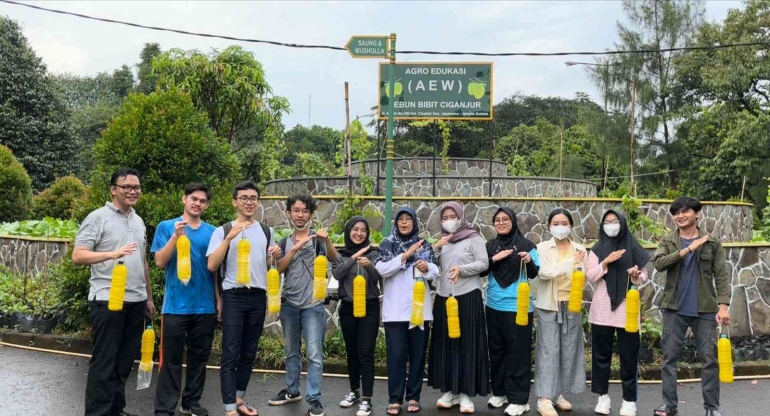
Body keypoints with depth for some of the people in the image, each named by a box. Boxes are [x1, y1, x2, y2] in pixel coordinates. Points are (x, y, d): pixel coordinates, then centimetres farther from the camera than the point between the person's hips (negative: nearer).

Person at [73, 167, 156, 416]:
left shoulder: (139, 221, 16)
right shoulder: (98, 218, -4)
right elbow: (78, 256, -12)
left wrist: (149, 297, 20)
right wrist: (113, 254, -27)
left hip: (136, 301, 6)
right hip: (107, 300, -6)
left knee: (125, 360, 11)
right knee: (104, 361, -2)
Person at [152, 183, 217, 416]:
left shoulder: (212, 232, 6)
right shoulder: (167, 227, 1)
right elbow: (160, 262, -7)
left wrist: (220, 301, 7)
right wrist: (176, 236, -18)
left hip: (206, 306, 3)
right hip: (175, 305, -3)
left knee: (199, 357, 12)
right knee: (171, 359, 1)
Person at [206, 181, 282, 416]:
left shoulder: (266, 231, 11)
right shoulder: (223, 230, -2)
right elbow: (212, 266, -12)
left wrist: (275, 257, -3)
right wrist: (230, 237, -20)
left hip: (258, 297, 4)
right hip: (233, 297, -4)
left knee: (249, 353, 11)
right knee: (231, 354, -4)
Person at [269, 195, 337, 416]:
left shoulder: (317, 238, 0)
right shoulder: (285, 242, 10)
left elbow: (333, 258, -17)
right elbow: (278, 269, -3)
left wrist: (327, 240, -36)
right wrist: (295, 248, -16)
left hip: (313, 305, -4)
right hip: (289, 304, 4)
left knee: (314, 354, -5)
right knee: (291, 351, 15)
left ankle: (313, 398, 0)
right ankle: (292, 390, 28)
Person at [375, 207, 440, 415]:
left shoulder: (424, 245, 10)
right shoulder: (387, 244, 4)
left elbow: (436, 271, 3)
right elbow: (381, 269, -10)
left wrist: (427, 267, -20)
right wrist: (406, 255, -16)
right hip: (395, 310, -2)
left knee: (418, 354, 7)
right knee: (396, 355, -2)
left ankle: (414, 397, 16)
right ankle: (394, 399, 5)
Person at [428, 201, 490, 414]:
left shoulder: (474, 238, 0)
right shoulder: (442, 240, 16)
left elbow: (484, 264, -8)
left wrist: (462, 269, -21)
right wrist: (436, 248, -4)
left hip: (468, 297, -5)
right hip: (444, 297, 5)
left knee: (467, 344, -2)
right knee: (445, 344, 6)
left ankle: (466, 393, 3)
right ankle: (450, 391, 15)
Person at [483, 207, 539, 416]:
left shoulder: (526, 244, -4)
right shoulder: (490, 246, 8)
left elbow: (534, 274, -5)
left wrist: (529, 262, -25)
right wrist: (494, 259, -10)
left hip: (518, 306, -5)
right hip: (494, 306, 5)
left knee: (518, 352, -2)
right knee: (496, 350, 12)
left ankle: (519, 399, 3)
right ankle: (499, 392, 25)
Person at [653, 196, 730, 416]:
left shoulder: (712, 243, 3)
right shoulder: (667, 241, 4)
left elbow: (721, 276, -2)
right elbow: (658, 263, -15)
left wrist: (723, 305, -14)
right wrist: (688, 249, -19)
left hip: (705, 309, -1)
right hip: (674, 308, 1)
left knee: (709, 359, 2)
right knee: (670, 357, 3)